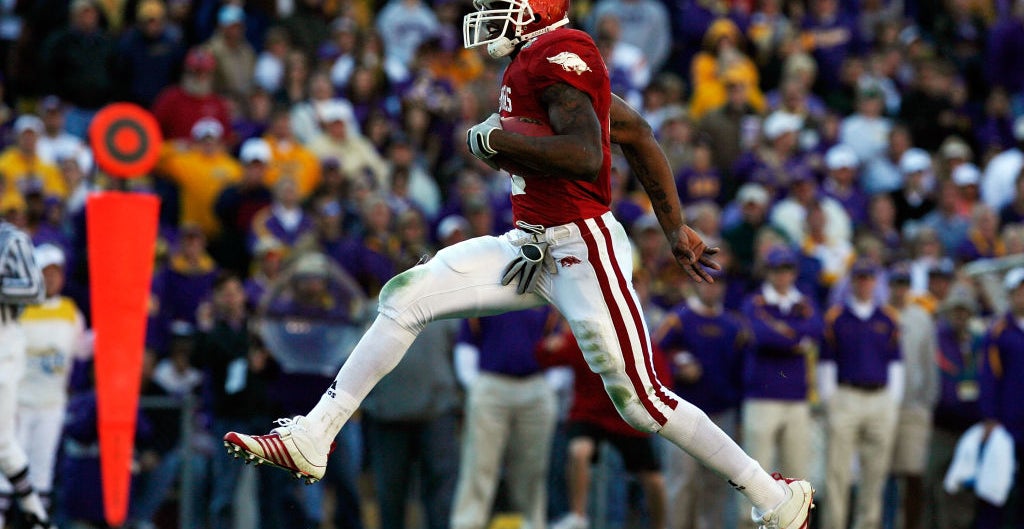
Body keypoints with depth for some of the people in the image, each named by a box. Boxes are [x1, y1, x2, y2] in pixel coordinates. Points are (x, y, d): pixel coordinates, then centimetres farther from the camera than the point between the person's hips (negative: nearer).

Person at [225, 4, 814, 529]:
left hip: (584, 251, -10)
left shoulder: (557, 54, -16)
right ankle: (310, 440, 5)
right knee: (406, 298, 1)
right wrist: (675, 228, 23)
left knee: (641, 400, -4)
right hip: (532, 247, 10)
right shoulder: (544, 59, 12)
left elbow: (585, 156, -28)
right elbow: (636, 132, 19)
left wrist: (494, 141, -17)